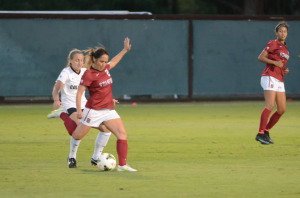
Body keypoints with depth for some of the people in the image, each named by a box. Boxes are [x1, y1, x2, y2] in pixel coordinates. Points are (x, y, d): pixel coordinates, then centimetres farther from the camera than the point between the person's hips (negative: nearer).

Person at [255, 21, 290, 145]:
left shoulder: (285, 48, 21)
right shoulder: (273, 44, -2)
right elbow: (260, 58, -8)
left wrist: (285, 70, 10)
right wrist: (275, 63, -18)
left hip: (280, 81, 8)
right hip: (270, 77, -8)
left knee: (282, 110, 4)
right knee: (270, 105, -21)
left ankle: (266, 131, 15)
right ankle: (260, 134, -23)